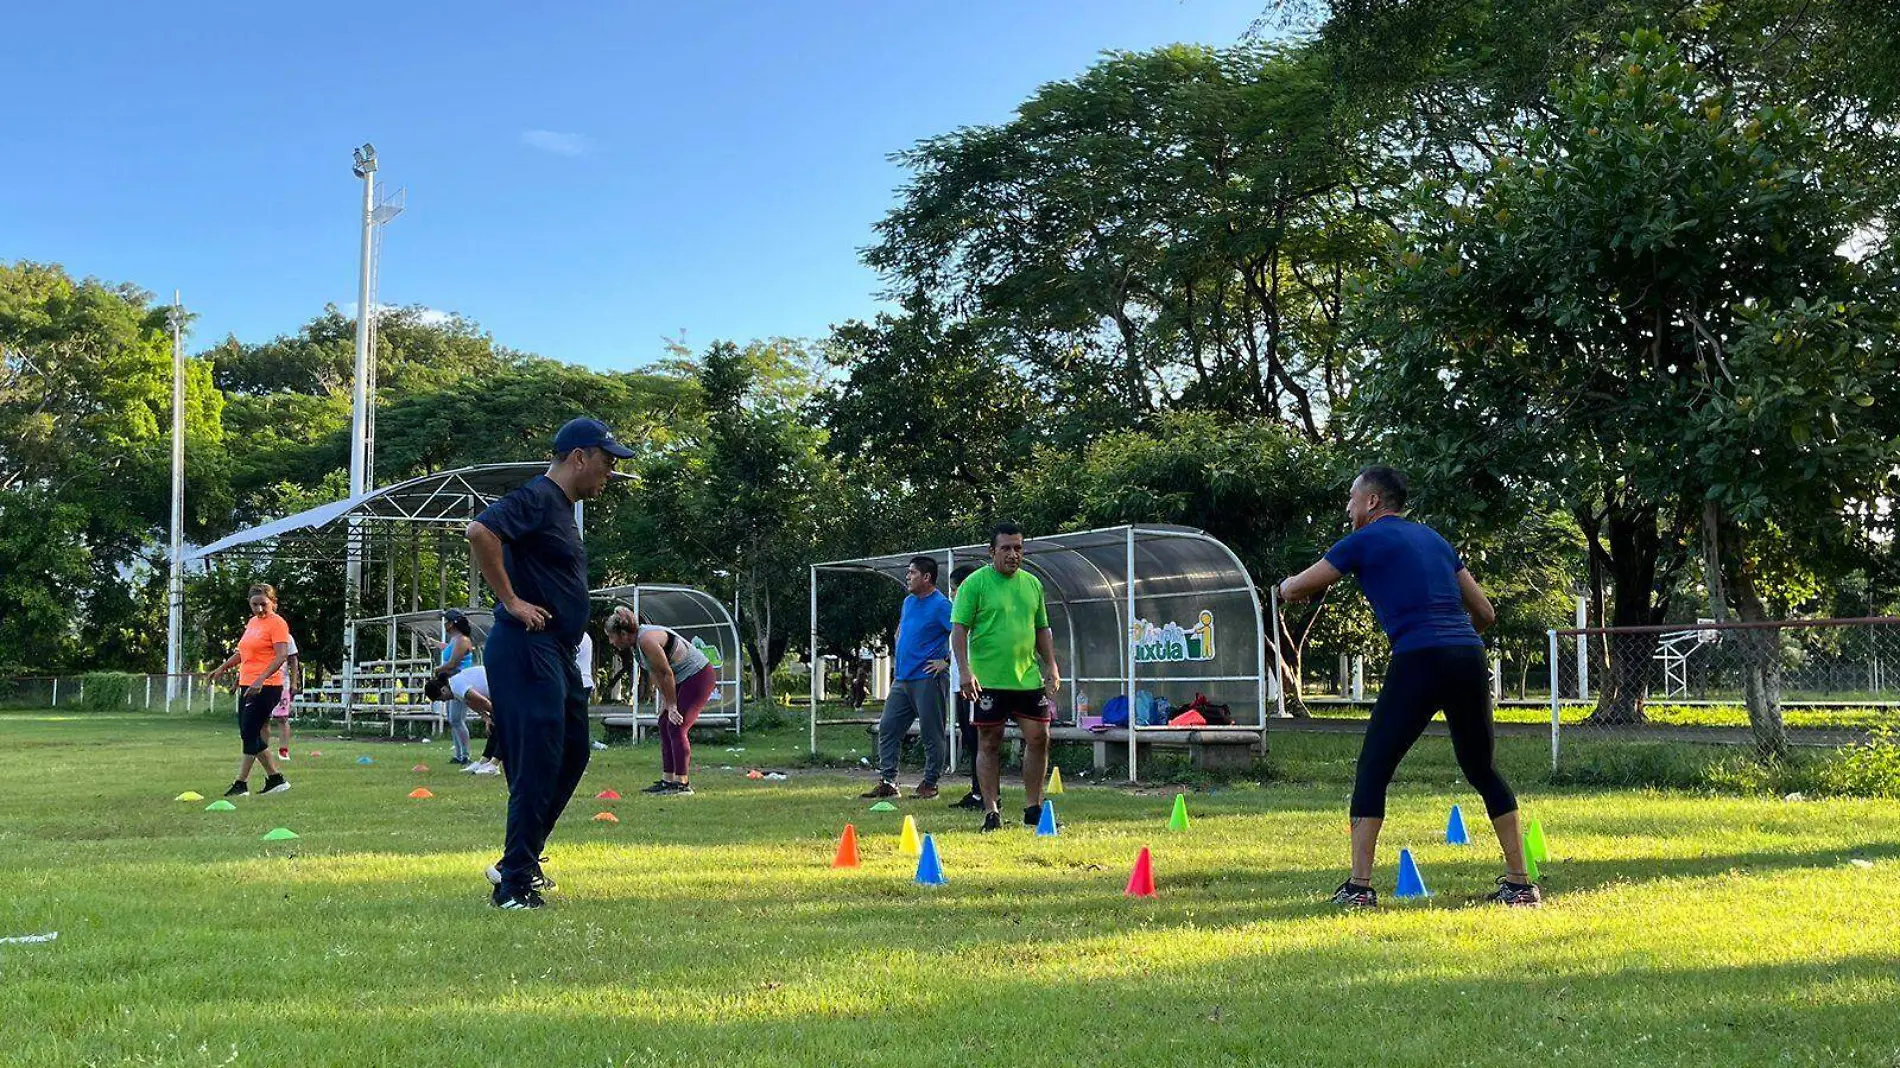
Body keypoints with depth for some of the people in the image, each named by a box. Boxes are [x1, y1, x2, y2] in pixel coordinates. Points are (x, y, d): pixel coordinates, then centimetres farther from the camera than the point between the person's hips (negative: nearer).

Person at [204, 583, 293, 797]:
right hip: (247, 686, 9)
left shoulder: (277, 623, -10)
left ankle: (241, 783, -2)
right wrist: (221, 668, 24)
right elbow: (242, 652, 30)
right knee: (249, 735, 10)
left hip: (266, 688, -9)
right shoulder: (252, 622, 17)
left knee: (249, 734, -9)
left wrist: (260, 679, -29)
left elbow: (282, 655, -20)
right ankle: (276, 779, 17)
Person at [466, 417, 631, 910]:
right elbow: (480, 531, -27)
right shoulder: (537, 497, -12)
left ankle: (520, 862, 27)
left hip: (558, 654, 11)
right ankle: (515, 883, -3)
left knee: (572, 753, 16)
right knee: (537, 765, -10)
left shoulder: (562, 507, 19)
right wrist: (512, 602, -22)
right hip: (527, 650, -11)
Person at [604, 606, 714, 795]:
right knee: (665, 725, 10)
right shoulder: (639, 638, 5)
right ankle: (668, 781, 14)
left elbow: (667, 673, -22)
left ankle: (682, 784, -11)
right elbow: (654, 673, 9)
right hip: (685, 679, 10)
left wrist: (672, 706, -15)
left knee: (676, 727, -13)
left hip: (699, 676, -10)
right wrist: (665, 703, 6)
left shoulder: (647, 640, -25)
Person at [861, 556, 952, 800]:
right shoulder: (908, 602, 14)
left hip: (927, 679, -9)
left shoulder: (940, 605, -12)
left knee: (931, 734, 0)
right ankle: (887, 782, 12)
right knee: (887, 728, 7)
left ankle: (930, 785, 9)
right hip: (901, 679, 9)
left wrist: (947, 661, -17)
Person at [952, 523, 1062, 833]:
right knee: (989, 743, 3)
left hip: (1028, 677, 5)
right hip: (988, 680, -5)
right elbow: (959, 629, -8)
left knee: (1038, 738, 4)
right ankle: (991, 812, 11)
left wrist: (1051, 666, 10)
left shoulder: (1032, 584, 12)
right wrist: (964, 670, -18)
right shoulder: (975, 583, -5)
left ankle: (1034, 808, 17)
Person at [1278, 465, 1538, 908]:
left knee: (1373, 770, 5)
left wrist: (1288, 584, 33)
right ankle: (1520, 883, 18)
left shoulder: (1364, 541, 7)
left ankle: (1359, 886, -2)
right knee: (1483, 770, 19)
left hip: (1418, 659, -6)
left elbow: (1291, 591, 10)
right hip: (1470, 656, 6)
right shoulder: (1435, 539, 23)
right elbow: (1485, 613, 24)